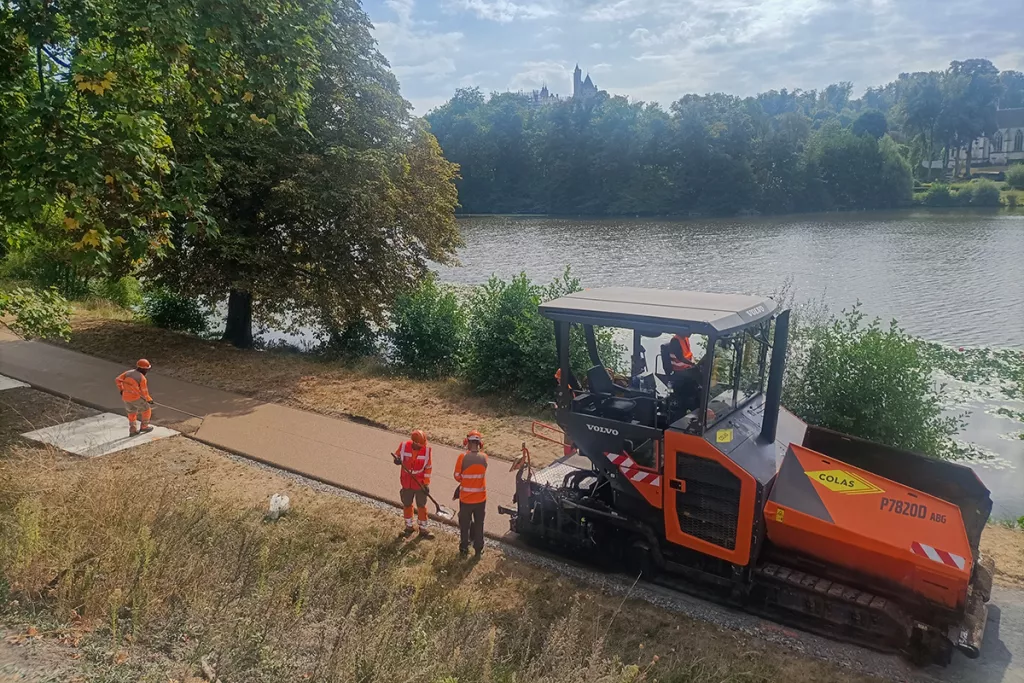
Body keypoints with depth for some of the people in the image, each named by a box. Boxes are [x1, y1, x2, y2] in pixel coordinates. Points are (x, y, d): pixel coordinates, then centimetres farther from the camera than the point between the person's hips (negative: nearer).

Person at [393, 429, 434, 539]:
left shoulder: (427, 450, -16)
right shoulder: (404, 446, -15)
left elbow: (428, 468, -8)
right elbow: (397, 455, 5)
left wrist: (426, 484, -8)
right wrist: (397, 460, -20)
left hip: (420, 483, -2)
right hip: (407, 482, 2)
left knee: (421, 506, 9)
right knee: (407, 505, 16)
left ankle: (423, 529, 23)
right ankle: (409, 527, 35)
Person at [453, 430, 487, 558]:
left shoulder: (462, 457, -20)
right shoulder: (484, 457, -11)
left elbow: (457, 477, -9)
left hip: (465, 498, -2)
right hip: (480, 498, 2)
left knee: (465, 524, 17)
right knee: (479, 525, 17)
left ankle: (464, 548, 30)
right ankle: (478, 549, 27)